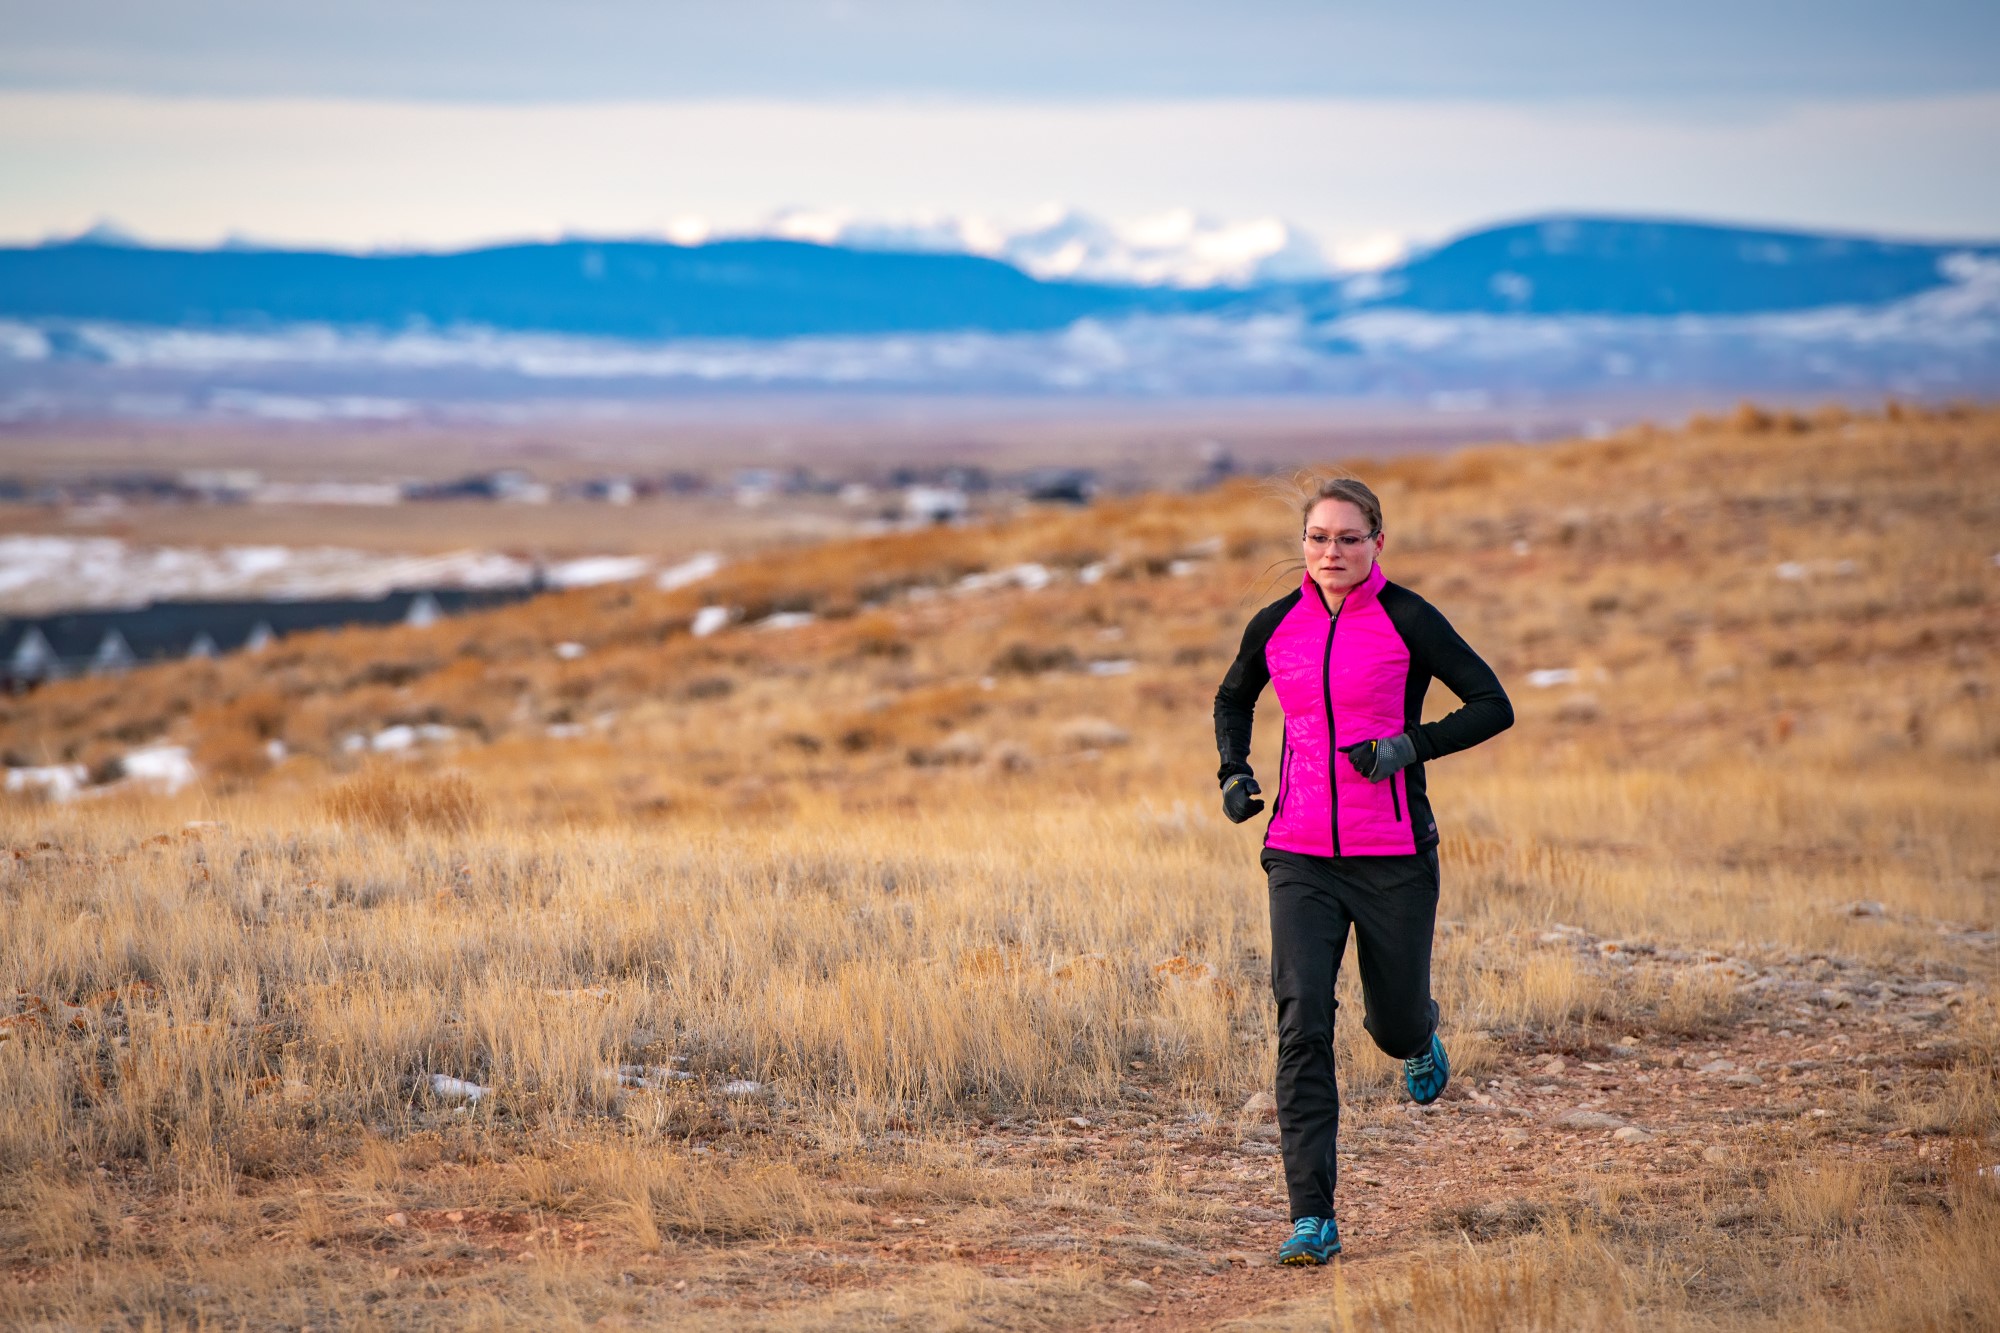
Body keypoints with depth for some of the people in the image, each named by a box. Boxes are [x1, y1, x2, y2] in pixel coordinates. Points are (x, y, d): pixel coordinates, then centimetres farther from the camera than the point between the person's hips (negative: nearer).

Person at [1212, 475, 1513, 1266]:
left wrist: (1409, 746, -20)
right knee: (1302, 1023, -13)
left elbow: (1493, 706, -6)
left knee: (1395, 1023, 10)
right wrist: (1234, 773, 5)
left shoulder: (1409, 621, -6)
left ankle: (1417, 1036, 52)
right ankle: (1313, 1220, -13)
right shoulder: (1277, 626, 5)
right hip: (1301, 856, 2)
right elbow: (1233, 701, 24)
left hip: (1394, 858, -2)